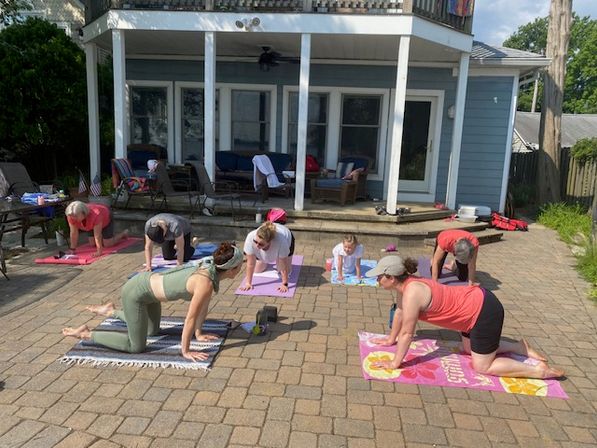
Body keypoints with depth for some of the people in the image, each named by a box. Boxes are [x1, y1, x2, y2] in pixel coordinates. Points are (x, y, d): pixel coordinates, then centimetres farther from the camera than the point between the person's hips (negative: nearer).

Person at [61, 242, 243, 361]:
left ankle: (111, 311, 41)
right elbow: (190, 318, -26)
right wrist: (185, 351, -16)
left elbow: (203, 306, 7)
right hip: (135, 292, -9)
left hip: (148, 281, 9)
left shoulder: (210, 268, -4)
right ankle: (85, 334, 7)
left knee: (153, 330, 29)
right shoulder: (206, 283, -30)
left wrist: (198, 333, 13)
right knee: (136, 347, -2)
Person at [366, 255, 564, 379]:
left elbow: (407, 333, -21)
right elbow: (400, 312, 16)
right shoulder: (405, 284, 0)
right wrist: (391, 339, 24)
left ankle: (540, 370, 8)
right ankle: (520, 347, 33)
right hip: (478, 304, 9)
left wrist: (395, 363, -11)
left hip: (485, 311, -9)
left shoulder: (412, 293, -27)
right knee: (469, 349, 27)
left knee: (483, 366, 2)